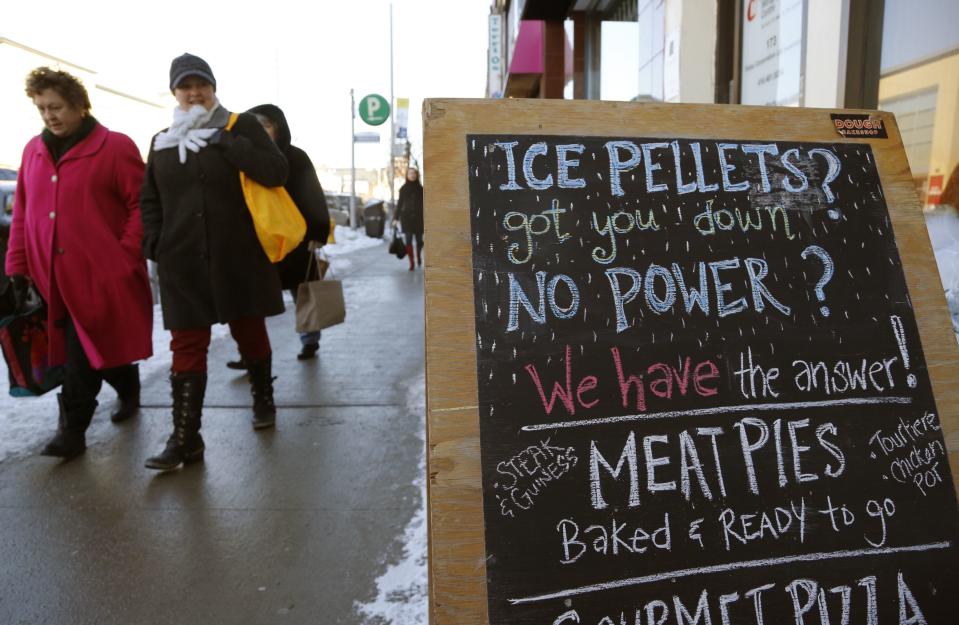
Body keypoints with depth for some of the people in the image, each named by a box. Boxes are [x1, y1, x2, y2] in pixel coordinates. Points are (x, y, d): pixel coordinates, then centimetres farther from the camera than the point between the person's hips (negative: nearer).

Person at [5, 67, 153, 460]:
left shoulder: (114, 147, -4)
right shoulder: (33, 151, 13)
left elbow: (142, 205, -6)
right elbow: (22, 214, 15)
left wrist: (125, 255, -12)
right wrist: (18, 266, 10)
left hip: (101, 274, -5)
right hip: (55, 277, 6)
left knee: (83, 358, -4)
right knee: (83, 354, 12)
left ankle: (72, 430, 7)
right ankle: (128, 392, 33)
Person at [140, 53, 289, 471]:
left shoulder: (241, 126, 2)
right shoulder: (162, 142, 13)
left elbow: (276, 172, -10)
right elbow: (149, 201, 17)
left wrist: (226, 142, -15)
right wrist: (155, 247, 5)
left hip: (239, 257, -2)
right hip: (182, 263, 3)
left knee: (249, 332, 13)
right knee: (186, 347, 0)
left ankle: (263, 399, 36)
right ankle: (185, 439, 4)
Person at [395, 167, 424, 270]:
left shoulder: (420, 188, 5)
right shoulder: (403, 189, 4)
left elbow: (424, 204, 6)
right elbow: (399, 204, 6)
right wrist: (396, 218, 1)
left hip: (418, 217, 1)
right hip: (406, 217, -1)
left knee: (419, 239, 8)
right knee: (408, 240, -11)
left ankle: (419, 255, 39)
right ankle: (411, 263, -8)